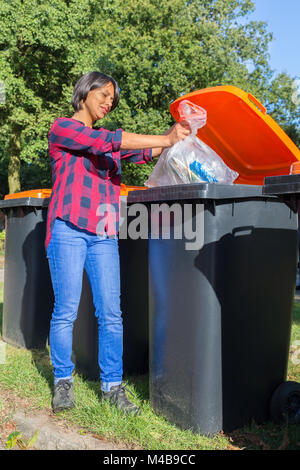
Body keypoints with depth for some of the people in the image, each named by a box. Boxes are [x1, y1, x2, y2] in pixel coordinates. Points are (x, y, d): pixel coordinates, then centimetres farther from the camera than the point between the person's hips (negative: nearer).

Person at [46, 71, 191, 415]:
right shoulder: (62, 128, 4)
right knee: (65, 311, -2)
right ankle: (63, 381, 14)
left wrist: (177, 134, -6)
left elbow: (143, 153, 11)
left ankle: (112, 386, 8)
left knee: (111, 314, -1)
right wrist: (165, 139, -14)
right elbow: (104, 142, -11)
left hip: (103, 234, 5)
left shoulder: (109, 141, 24)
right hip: (69, 228, -5)